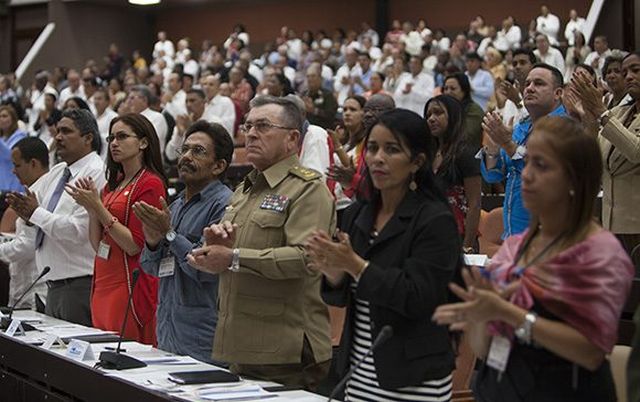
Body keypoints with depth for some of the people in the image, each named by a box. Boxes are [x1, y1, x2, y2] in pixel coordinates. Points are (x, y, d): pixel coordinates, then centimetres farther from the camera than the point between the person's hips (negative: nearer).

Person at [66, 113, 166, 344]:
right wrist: (90, 207, 1)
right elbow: (97, 245, 15)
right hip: (103, 283, 8)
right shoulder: (114, 183, 16)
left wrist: (98, 207, -15)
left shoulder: (150, 184, -9)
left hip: (130, 285, -8)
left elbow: (135, 246, -15)